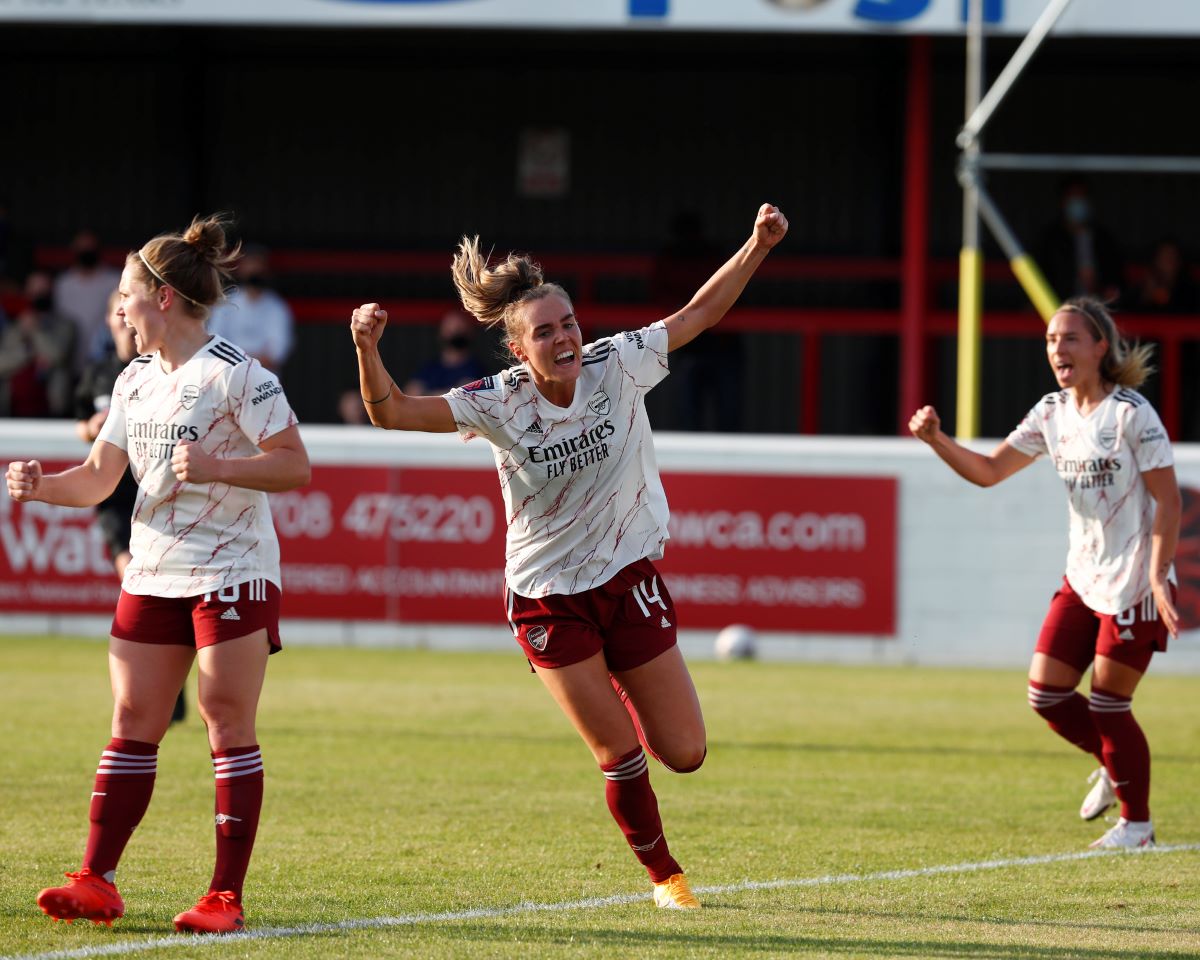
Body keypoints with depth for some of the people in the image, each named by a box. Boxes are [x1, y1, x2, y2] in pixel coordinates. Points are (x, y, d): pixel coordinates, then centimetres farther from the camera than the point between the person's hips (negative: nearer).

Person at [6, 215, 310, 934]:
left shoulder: (235, 374, -11)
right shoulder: (135, 381, 13)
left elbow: (296, 467, -13)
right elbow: (97, 480, 17)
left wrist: (215, 466, -25)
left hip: (232, 571, -7)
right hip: (153, 572, 7)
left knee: (229, 726, -6)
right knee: (133, 722, 4)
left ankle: (227, 896, -5)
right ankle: (96, 882, 4)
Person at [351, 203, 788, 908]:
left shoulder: (618, 367, -11)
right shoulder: (500, 404, -15)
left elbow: (700, 313, -2)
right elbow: (393, 413, -19)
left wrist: (758, 247, -13)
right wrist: (368, 349, -37)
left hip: (628, 579, 2)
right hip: (547, 597, -2)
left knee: (684, 754, 4)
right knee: (620, 756, -4)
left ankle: (623, 684, 38)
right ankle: (665, 874, 20)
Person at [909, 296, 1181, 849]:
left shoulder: (1131, 414, -14)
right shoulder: (1053, 413, 6)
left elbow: (1168, 501, -15)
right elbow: (989, 471, 11)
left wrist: (1157, 577, -22)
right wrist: (937, 440, -6)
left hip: (1133, 582, -7)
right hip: (1083, 578, 7)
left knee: (1107, 704, -4)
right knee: (1047, 693, 1)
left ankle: (1136, 823, 13)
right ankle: (1113, 766, 29)